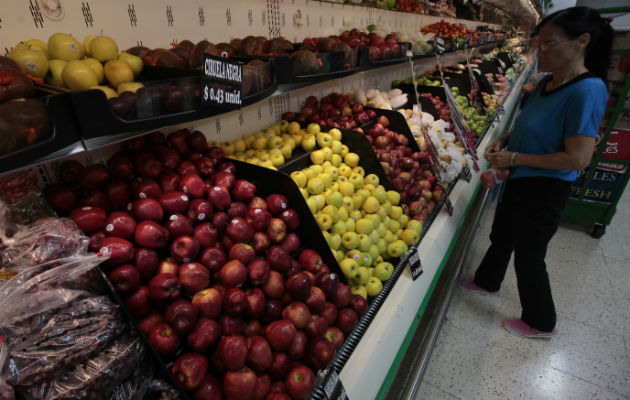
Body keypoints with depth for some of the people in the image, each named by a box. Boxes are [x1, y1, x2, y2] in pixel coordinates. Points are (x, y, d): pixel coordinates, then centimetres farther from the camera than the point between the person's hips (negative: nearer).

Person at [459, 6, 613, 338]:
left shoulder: (587, 91, -23)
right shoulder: (547, 83, 2)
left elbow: (577, 158, -27)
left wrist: (514, 158, -22)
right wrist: (503, 141, 0)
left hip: (543, 191, -8)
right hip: (517, 182, 8)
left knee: (528, 256, 8)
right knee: (501, 236, 25)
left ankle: (540, 323, 33)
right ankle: (487, 282, 51)